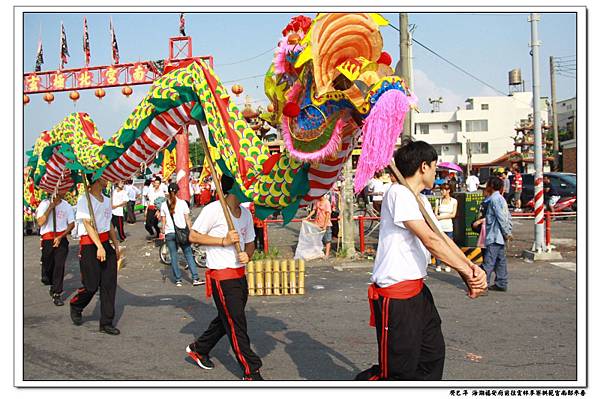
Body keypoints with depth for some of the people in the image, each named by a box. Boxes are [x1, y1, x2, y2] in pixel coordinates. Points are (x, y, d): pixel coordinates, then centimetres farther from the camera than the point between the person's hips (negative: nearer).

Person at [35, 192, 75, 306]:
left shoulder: (66, 206, 0)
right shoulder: (45, 204, -5)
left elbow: (71, 224, 3)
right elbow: (40, 222, -15)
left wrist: (61, 237, -7)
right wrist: (51, 207, -17)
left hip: (62, 239, 0)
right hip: (47, 239, 0)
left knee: (59, 266, -4)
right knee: (48, 265, 8)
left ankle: (57, 294, 4)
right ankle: (52, 284, 38)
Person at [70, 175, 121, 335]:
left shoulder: (106, 200, 14)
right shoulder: (85, 199, -9)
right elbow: (87, 224, -18)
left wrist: (116, 245, 16)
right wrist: (99, 246, -26)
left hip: (106, 244, 7)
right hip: (90, 245, -7)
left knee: (109, 284, 2)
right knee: (91, 285, -1)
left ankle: (106, 322, 9)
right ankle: (75, 306, 30)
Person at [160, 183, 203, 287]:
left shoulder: (164, 205, 2)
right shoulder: (182, 203, -3)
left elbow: (163, 222, 4)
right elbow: (187, 219, -2)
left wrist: (163, 232, 16)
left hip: (169, 233, 1)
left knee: (173, 256, 7)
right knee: (189, 255, 3)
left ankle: (178, 280, 8)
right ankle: (195, 279, -1)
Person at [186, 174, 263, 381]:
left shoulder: (246, 213, 10)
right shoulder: (213, 209, -13)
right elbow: (193, 236, -11)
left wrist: (247, 255, -5)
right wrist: (223, 241, -19)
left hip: (240, 274, 8)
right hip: (221, 276, -8)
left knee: (226, 319, 20)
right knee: (236, 324, -2)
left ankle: (198, 348, 41)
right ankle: (251, 371, 6)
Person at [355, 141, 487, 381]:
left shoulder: (421, 200, 17)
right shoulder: (399, 193, -15)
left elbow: (443, 239, 10)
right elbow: (430, 240, -19)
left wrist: (471, 268, -6)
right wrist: (468, 271, -13)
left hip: (418, 289, 10)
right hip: (395, 293, -10)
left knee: (433, 354, 18)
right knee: (398, 371, -3)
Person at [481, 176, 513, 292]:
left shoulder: (494, 199, -15)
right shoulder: (501, 198, 16)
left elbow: (501, 217, -20)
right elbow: (508, 216, 17)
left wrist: (506, 233, -15)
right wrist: (509, 231, 13)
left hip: (494, 236, -10)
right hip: (500, 237, 10)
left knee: (488, 262, -9)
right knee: (500, 261, 14)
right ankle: (501, 284, 20)